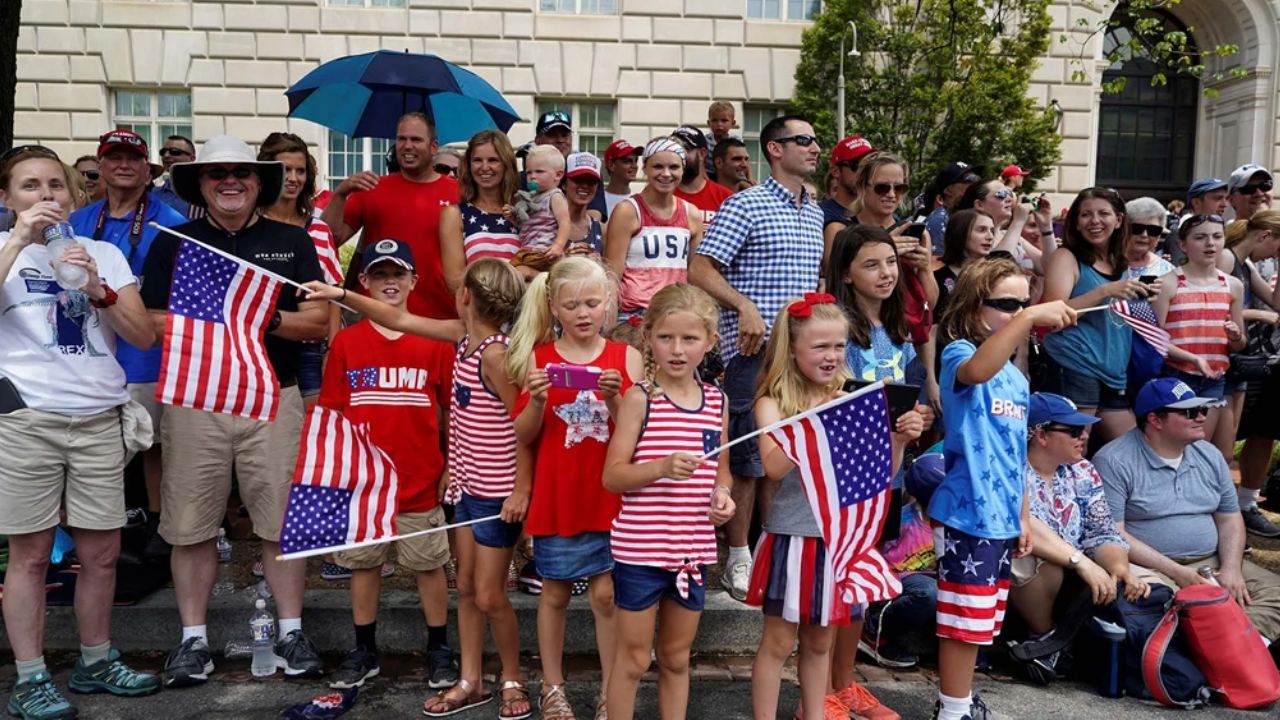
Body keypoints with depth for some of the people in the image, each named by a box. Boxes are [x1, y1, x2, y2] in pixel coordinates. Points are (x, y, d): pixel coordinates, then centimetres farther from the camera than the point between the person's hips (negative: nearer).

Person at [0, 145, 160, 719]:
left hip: (98, 418, 3)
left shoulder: (105, 253, 12)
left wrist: (99, 289, -10)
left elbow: (143, 337, 3)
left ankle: (95, 662, 23)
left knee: (101, 551, 7)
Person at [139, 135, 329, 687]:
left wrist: (267, 317, -14)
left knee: (283, 520, 2)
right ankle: (193, 638, 19)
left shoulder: (292, 242, 9)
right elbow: (151, 323, 3)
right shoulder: (172, 243, 10)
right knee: (191, 524, 5)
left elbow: (318, 321, 3)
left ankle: (291, 631, 16)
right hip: (194, 399, 1)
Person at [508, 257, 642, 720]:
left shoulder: (626, 358, -2)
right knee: (554, 592, 13)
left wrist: (614, 400, -20)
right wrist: (536, 400, -18)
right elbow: (523, 436, 0)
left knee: (607, 593, 5)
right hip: (556, 496, 1)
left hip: (610, 497, 0)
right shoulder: (538, 357, -2)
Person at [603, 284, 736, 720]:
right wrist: (662, 467, -27)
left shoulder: (717, 401, 3)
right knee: (633, 658, 9)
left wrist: (723, 495, -5)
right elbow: (612, 476, -12)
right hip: (639, 548, -4)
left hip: (694, 547, 4)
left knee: (676, 657, 20)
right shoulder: (640, 398, -10)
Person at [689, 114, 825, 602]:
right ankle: (739, 559, 10)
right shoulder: (745, 205, -5)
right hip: (754, 350, -7)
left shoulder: (815, 212, 17)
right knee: (747, 458, -2)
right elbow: (699, 269, -12)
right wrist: (745, 306, -24)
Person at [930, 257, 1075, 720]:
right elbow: (975, 372, -39)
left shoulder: (1018, 379, 14)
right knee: (965, 620, 0)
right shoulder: (959, 354, -11)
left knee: (980, 620, 18)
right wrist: (1028, 318, -45)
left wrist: (1022, 516, 18)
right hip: (967, 514, -8)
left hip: (1002, 517, 8)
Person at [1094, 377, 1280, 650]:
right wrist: (1175, 571, -20)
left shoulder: (1209, 455, 11)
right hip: (1150, 568, -7)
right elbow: (1112, 534, -15)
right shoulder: (1114, 461, -11)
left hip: (1211, 564, 7)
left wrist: (1231, 569, -4)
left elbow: (1229, 519, 15)